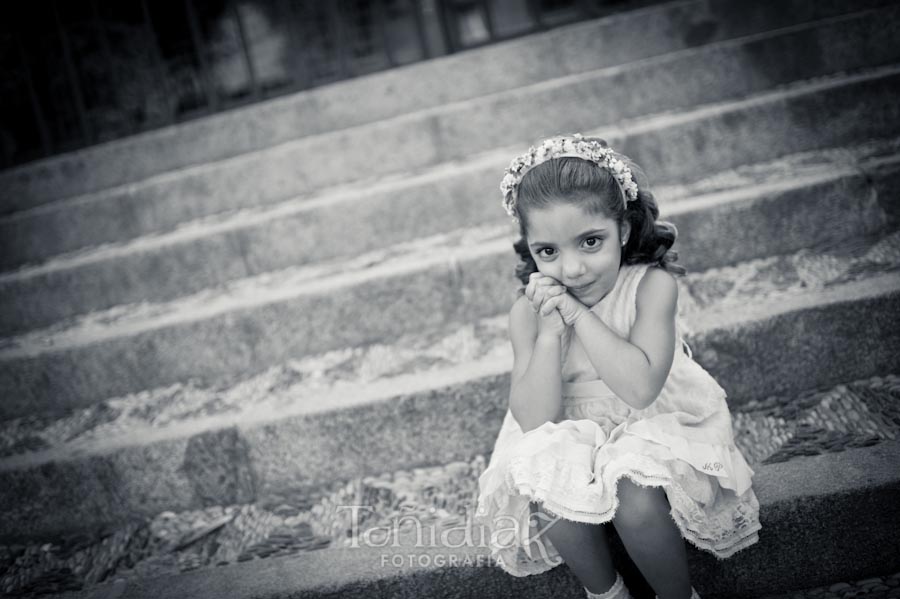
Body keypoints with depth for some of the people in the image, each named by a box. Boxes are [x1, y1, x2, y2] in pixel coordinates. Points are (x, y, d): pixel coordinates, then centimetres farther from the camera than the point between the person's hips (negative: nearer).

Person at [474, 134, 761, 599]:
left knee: (637, 503, -28)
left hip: (653, 422, -2)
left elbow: (640, 387, -32)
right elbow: (534, 420, -19)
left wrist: (578, 314, -33)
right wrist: (550, 330, -30)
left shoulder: (651, 284, -20)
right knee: (554, 500, -25)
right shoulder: (528, 312, -13)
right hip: (569, 438, 2)